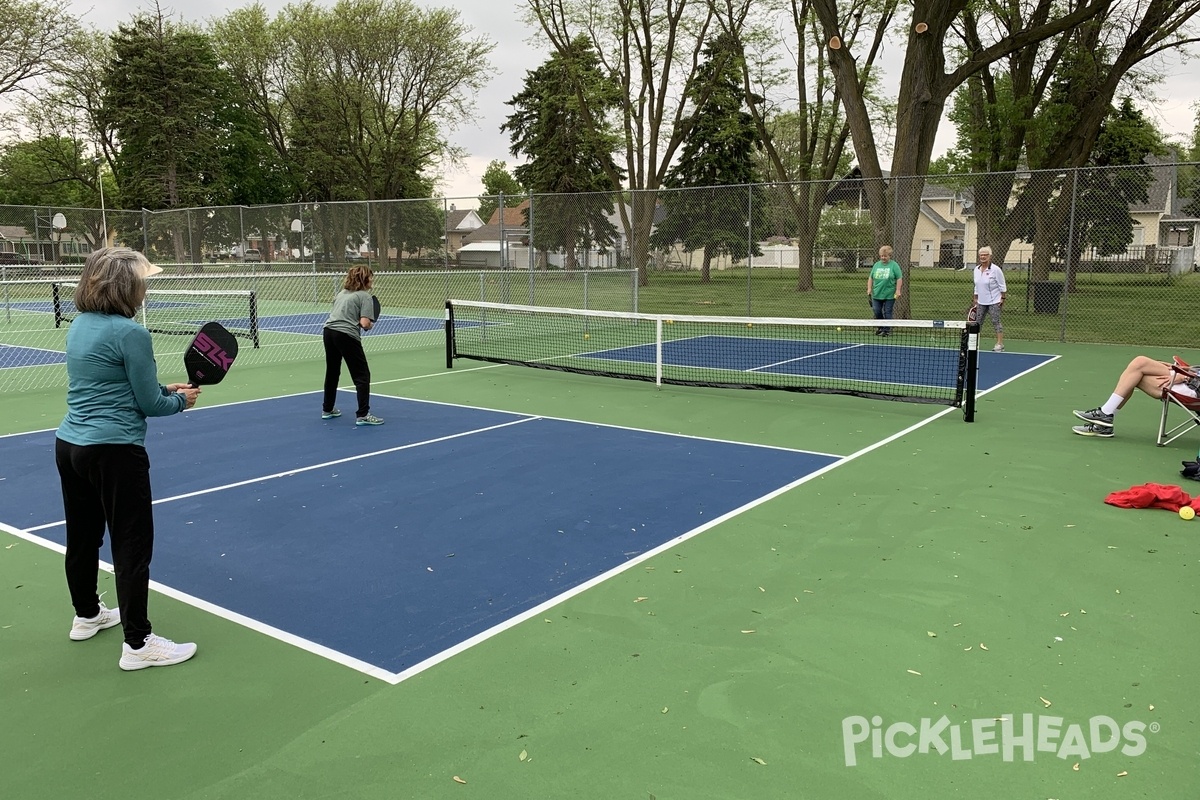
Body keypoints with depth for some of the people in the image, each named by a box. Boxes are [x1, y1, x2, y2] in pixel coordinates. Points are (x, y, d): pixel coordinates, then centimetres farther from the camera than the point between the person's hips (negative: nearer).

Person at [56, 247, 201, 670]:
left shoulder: (79, 326, 8)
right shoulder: (129, 332, -18)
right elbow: (149, 403, -12)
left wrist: (166, 389, 12)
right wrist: (180, 400, 7)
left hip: (69, 445, 9)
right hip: (114, 453, -9)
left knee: (82, 536, 21)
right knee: (132, 544, -1)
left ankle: (87, 615, 40)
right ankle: (138, 644, 6)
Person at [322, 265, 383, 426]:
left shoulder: (342, 292, 19)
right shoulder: (365, 296, -2)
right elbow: (365, 323, -11)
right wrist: (370, 326, 8)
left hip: (328, 331, 8)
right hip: (346, 335, -8)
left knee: (332, 372, 23)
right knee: (362, 376, 1)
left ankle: (327, 409, 34)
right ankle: (362, 415, -3)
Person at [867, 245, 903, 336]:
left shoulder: (894, 265, -3)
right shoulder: (876, 265, 10)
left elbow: (899, 278, -4)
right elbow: (871, 278, 15)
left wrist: (898, 290, -11)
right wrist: (869, 289, 5)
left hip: (889, 295, -4)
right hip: (876, 294, 4)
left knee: (887, 313, 0)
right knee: (877, 312, 4)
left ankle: (887, 330, 10)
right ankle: (880, 327, 23)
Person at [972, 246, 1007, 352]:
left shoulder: (995, 269, -10)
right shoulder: (977, 269, 8)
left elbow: (1002, 286, -7)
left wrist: (1003, 298, -10)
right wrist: (975, 298, 16)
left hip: (994, 302, -6)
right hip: (981, 302, 6)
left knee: (996, 322, -6)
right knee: (978, 322, 7)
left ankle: (1000, 344, -3)